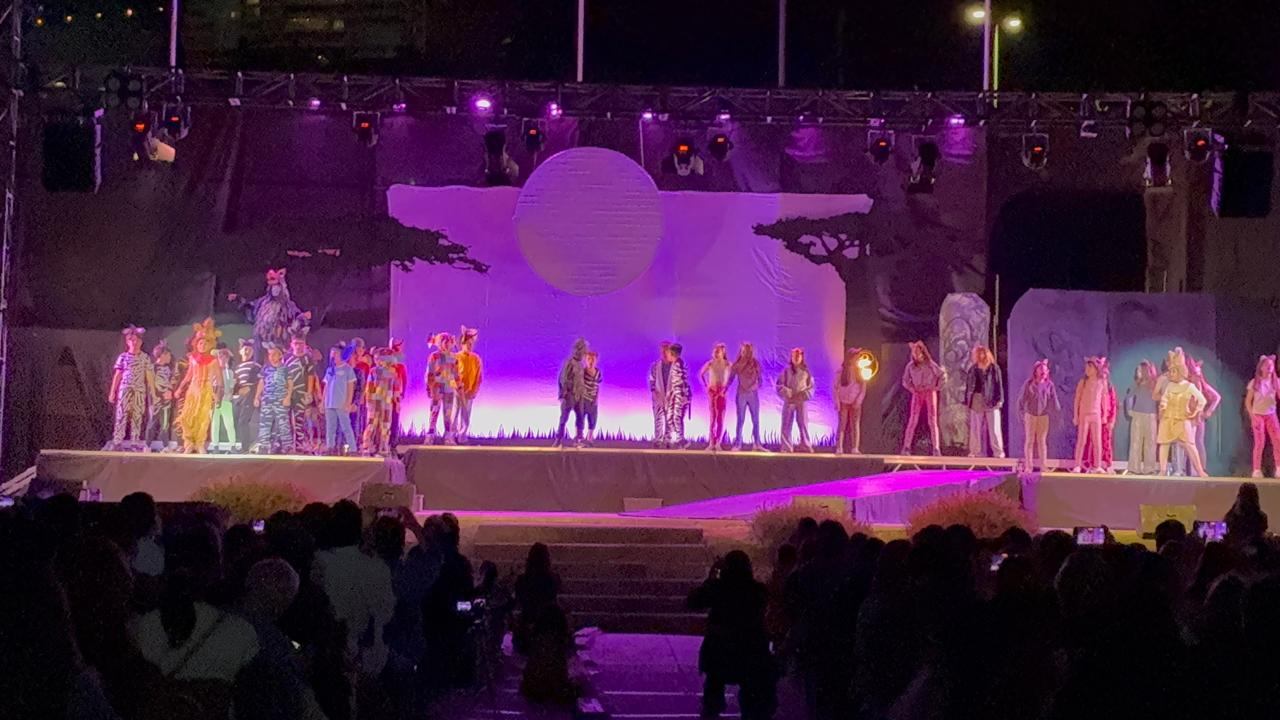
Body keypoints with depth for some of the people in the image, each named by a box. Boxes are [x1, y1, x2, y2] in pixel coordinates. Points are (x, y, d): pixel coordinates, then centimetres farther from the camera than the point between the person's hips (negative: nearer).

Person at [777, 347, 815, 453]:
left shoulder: (806, 371, 6)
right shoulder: (787, 370, 4)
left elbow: (811, 386, 7)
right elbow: (779, 384, 2)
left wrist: (804, 394, -9)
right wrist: (787, 393, -13)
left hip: (802, 401, 0)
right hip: (789, 401, 0)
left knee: (803, 424, -3)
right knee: (786, 424, -2)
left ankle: (806, 446, 2)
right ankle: (786, 447, 1)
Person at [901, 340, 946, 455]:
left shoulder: (930, 365, -7)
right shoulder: (911, 366, -1)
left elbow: (943, 375, -1)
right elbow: (905, 380, 10)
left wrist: (937, 387, -5)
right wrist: (912, 389, -2)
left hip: (930, 394, -1)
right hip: (917, 394, 1)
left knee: (932, 421, -1)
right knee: (912, 420, -4)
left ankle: (936, 448, 0)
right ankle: (906, 447, -4)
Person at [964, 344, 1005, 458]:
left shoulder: (994, 368, 1)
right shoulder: (973, 369, 7)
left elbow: (999, 384, -1)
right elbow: (968, 385, 9)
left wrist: (999, 399, -7)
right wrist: (967, 400, 5)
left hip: (991, 401, -2)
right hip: (977, 401, 2)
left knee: (994, 428, -3)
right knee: (975, 428, 5)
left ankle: (998, 452, 2)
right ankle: (975, 451, 11)